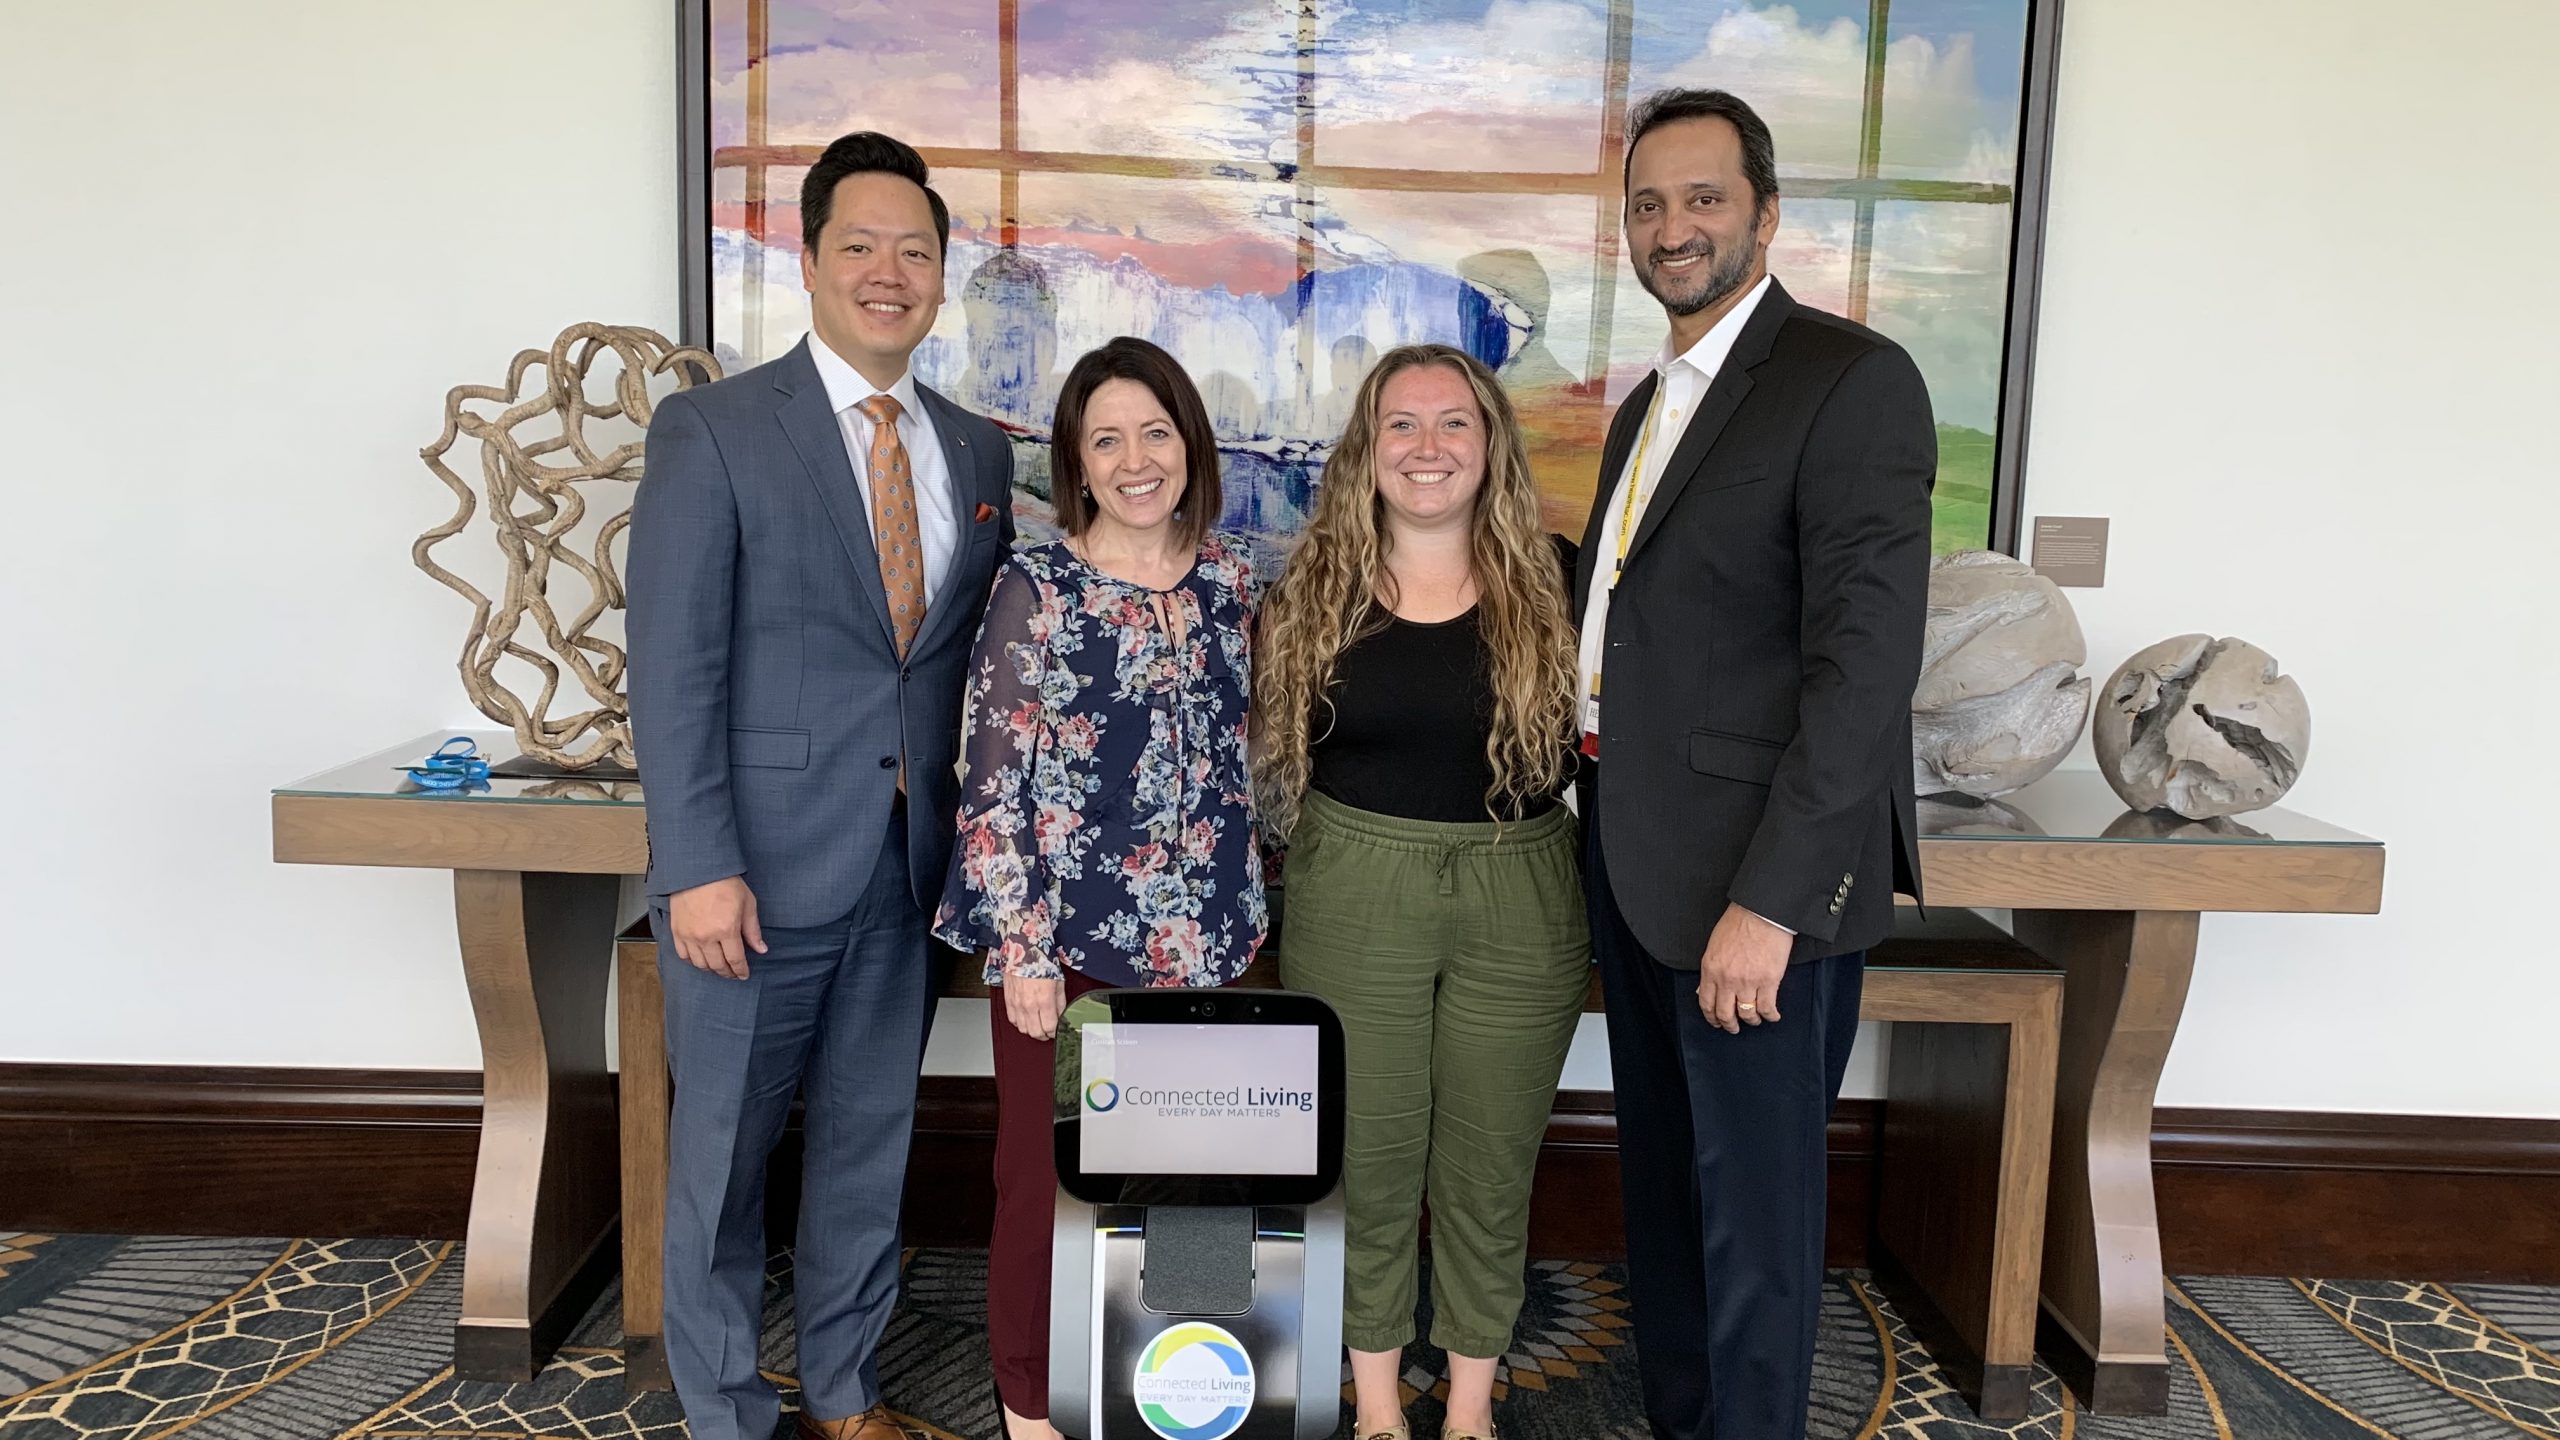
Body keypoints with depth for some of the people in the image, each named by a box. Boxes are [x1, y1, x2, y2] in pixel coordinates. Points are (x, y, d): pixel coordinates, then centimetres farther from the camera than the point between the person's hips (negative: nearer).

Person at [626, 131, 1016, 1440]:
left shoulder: (979, 452, 9)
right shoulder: (714, 429, -6)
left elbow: (981, 657, 11)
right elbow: (672, 664, -11)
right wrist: (697, 865, -16)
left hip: (912, 870, 5)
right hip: (757, 867, -4)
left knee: (870, 1142, 16)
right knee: (723, 1153, 9)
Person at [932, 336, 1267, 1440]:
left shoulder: (1230, 576, 5)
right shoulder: (1037, 589, -8)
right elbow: (993, 783, -9)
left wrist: (1242, 911, 12)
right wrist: (1021, 946, -12)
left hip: (1201, 934, 4)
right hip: (1067, 934, -4)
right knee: (1047, 1174, 8)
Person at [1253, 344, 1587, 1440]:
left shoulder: (1553, 583, -3)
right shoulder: (1315, 590, 0)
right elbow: (1271, 755, 9)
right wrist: (1326, 849, 1)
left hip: (1520, 907, 0)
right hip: (1352, 905, 1)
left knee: (1489, 1168, 13)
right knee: (1369, 1159, 12)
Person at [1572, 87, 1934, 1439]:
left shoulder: (1851, 379, -12)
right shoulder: (1647, 402, 16)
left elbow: (1869, 657, -20)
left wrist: (1769, 898, -23)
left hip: (1755, 871, -8)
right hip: (1631, 850, 8)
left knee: (1751, 1199, 5)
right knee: (1660, 1175, 19)